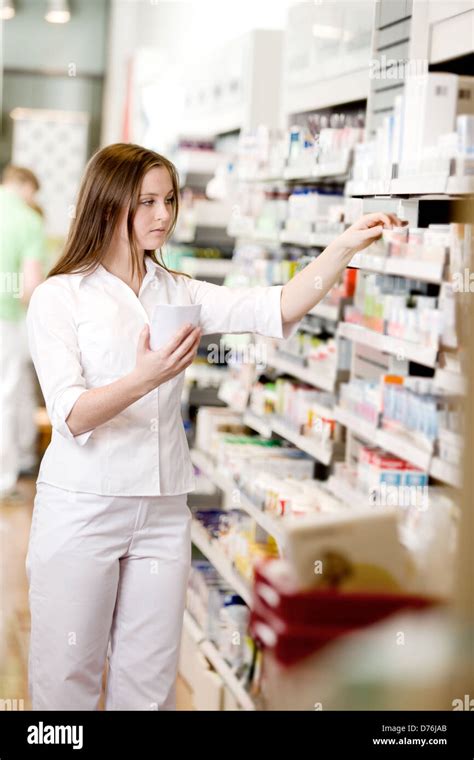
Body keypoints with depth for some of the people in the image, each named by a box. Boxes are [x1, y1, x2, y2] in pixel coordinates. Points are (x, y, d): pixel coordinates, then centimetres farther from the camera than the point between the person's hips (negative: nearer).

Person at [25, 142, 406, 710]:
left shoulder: (179, 293, 11)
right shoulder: (59, 296, -3)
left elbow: (277, 307, -4)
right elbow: (71, 417, -14)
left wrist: (345, 247, -17)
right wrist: (143, 379, -31)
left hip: (164, 509, 4)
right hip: (82, 508, -4)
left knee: (149, 680, 9)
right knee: (67, 676, 4)